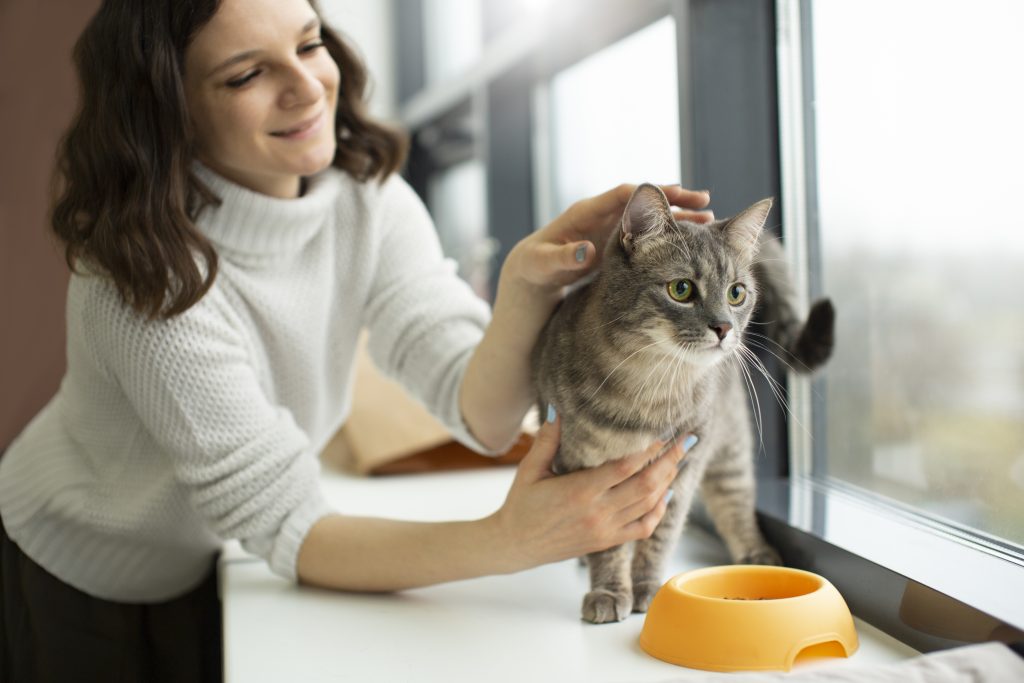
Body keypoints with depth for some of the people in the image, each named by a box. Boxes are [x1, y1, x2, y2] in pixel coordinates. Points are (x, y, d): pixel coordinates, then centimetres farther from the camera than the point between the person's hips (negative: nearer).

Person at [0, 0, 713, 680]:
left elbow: (484, 418, -25)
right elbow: (286, 527, -32)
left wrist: (527, 285, -45)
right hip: (77, 588, -4)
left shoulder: (368, 199, -15)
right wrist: (510, 540, -47)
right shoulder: (151, 277, -33)